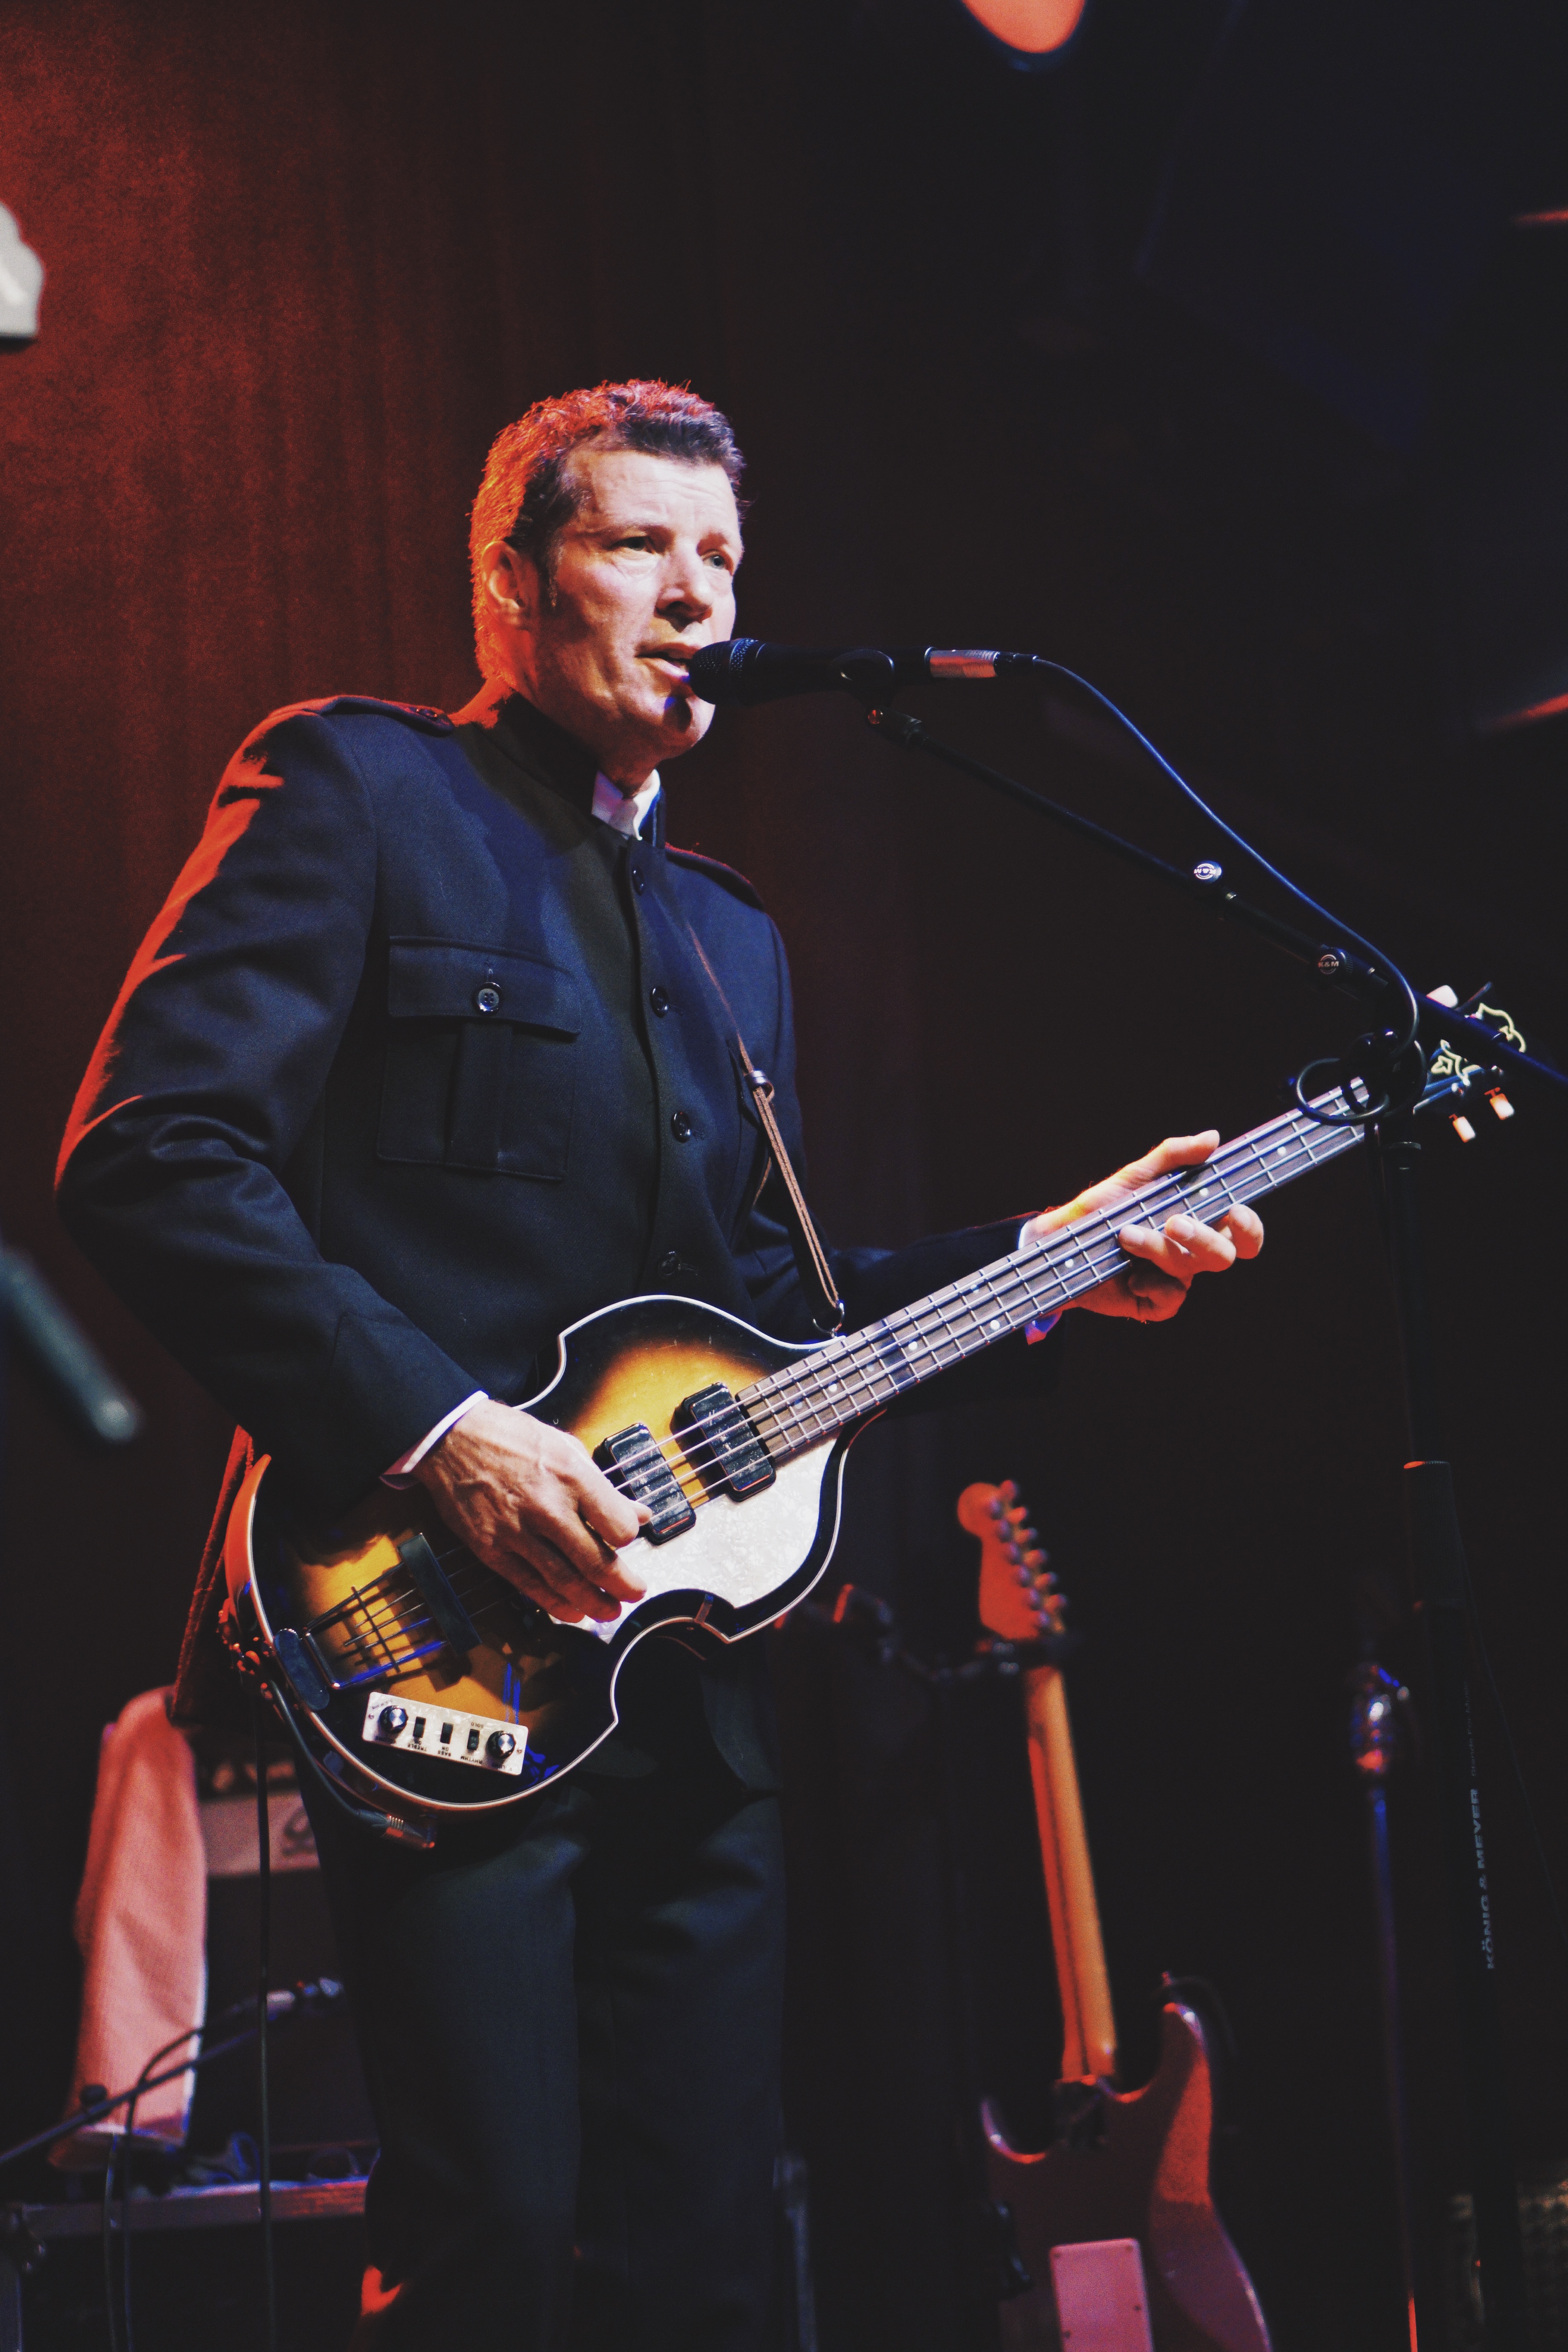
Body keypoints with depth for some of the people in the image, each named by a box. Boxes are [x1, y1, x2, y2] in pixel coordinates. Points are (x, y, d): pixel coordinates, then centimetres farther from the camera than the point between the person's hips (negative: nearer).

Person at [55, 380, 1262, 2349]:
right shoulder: (353, 788, 0)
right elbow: (147, 1153, -11)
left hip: (689, 1682, 7)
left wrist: (1045, 1267, 10)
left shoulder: (731, 936, 24)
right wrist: (435, 1425, -19)